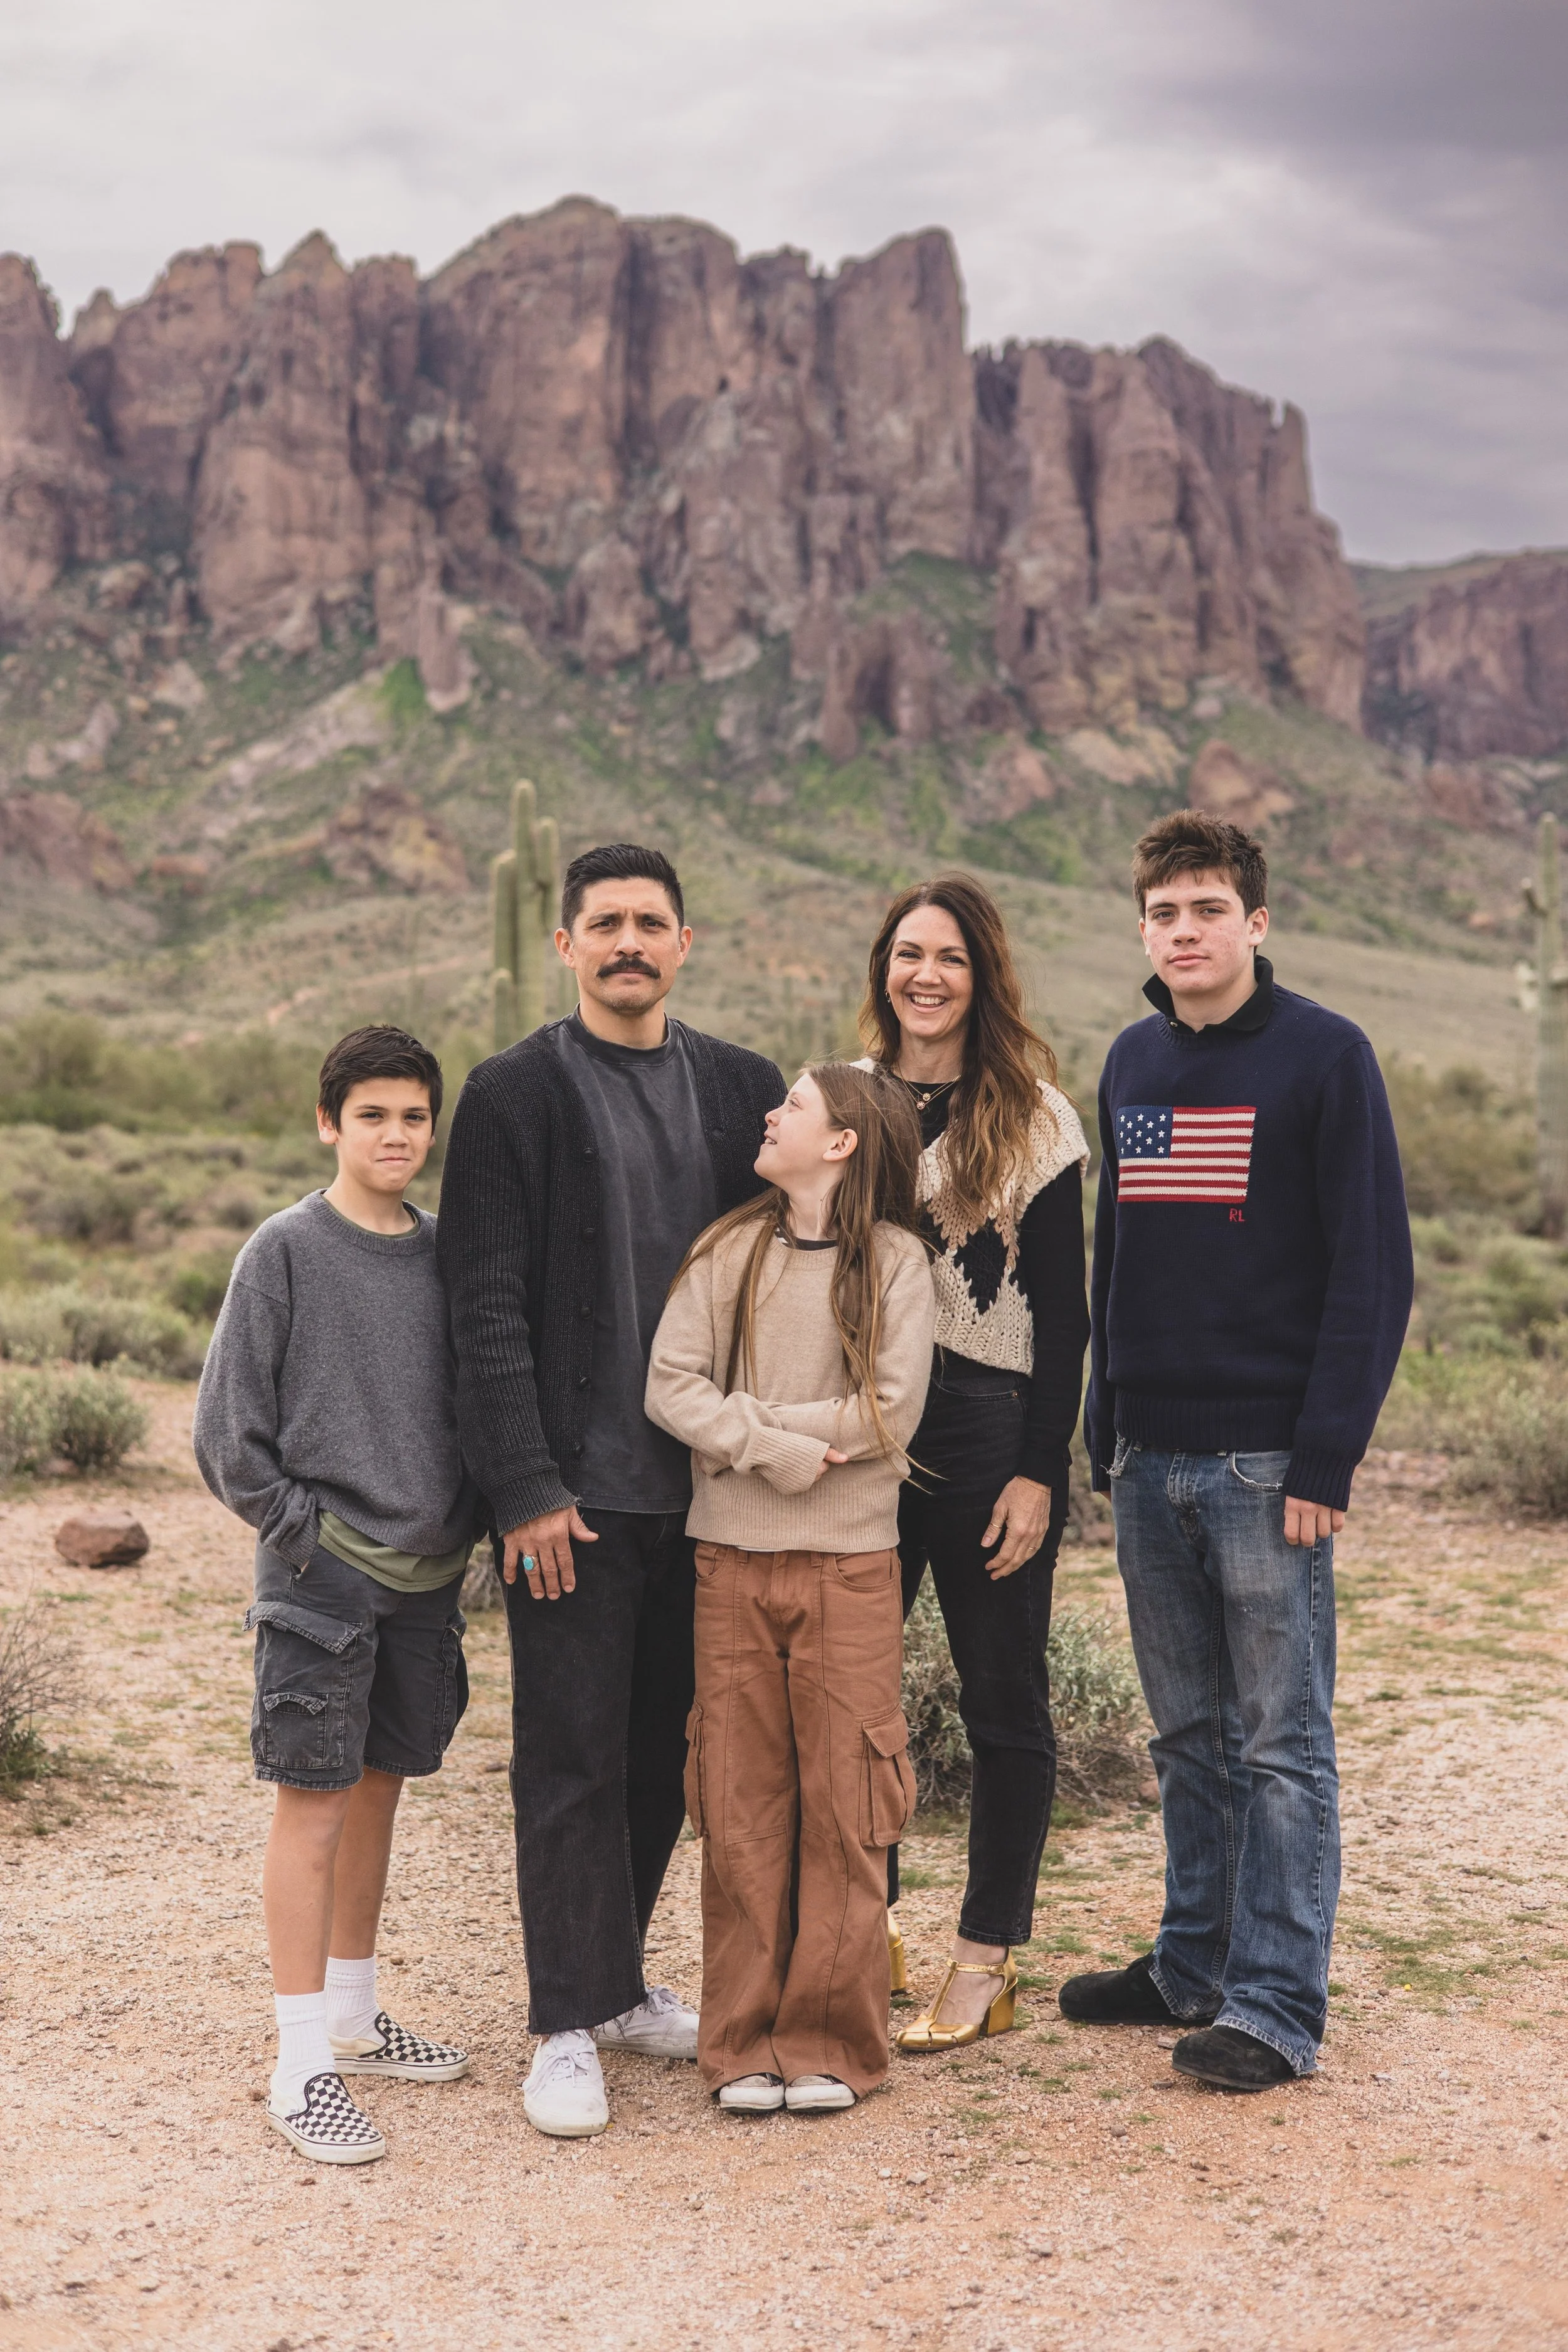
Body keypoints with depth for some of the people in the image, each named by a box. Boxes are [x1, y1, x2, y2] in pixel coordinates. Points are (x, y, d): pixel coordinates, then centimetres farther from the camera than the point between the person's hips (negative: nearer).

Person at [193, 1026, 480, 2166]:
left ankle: (353, 2011, 29)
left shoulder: (444, 1252, 7)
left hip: (425, 1570, 5)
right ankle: (304, 2062, 3)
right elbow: (229, 1434, -7)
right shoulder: (286, 1251, -7)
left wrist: (460, 1524, 5)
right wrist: (305, 1531, -10)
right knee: (315, 1804, -3)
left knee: (380, 1789, 15)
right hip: (322, 1571, -5)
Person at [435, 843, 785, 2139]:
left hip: (703, 1485, 5)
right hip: (574, 1490, -4)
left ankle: (618, 1982, 30)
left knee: (665, 1747, 14)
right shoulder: (514, 1094, -3)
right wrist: (524, 1488, -13)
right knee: (573, 1757, 1)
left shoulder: (745, 1088, 9)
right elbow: (488, 1308, -8)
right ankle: (570, 2026, 13)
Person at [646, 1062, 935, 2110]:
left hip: (851, 1562, -2)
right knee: (740, 1802, 6)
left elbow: (889, 1413, -10)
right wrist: (786, 1449, -14)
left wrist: (750, 1421, -10)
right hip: (734, 1555, 2)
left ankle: (830, 2044, 15)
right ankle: (745, 2043, 17)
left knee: (843, 1807, 3)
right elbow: (671, 1385, -2)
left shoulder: (894, 1259, -1)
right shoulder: (729, 1250, 5)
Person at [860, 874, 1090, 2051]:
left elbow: (1063, 1310, -4)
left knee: (1004, 1701, 5)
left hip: (987, 1432, -4)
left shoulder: (1032, 1116, -2)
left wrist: (1039, 1469, -11)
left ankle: (989, 1958, 17)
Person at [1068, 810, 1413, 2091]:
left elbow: (1373, 1269, -10)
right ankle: (1194, 1964, 26)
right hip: (1150, 1460, 6)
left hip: (1267, 1459, -6)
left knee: (1282, 1743, 1)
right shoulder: (1133, 1063, 12)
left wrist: (1327, 1455, -16)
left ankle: (1279, 2006, 8)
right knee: (1190, 1736, 15)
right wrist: (1107, 1428, 12)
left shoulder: (1323, 1056, -7)